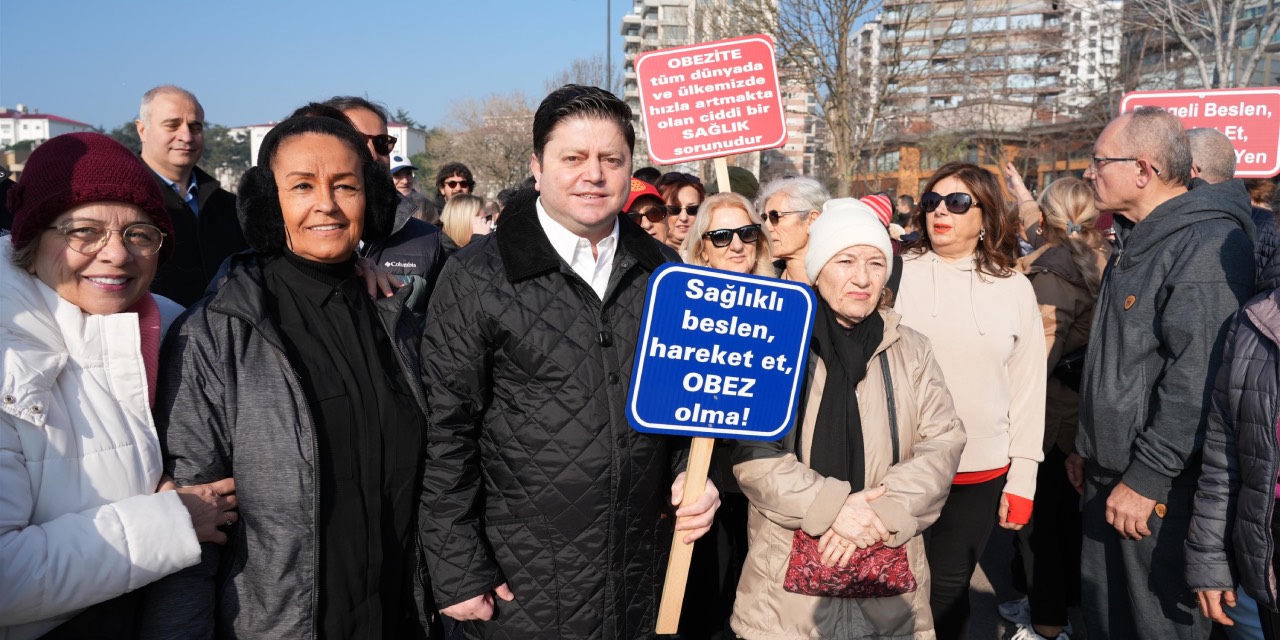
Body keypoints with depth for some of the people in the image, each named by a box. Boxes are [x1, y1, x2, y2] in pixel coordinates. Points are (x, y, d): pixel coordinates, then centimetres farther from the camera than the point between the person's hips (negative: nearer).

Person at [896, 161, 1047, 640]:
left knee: (948, 590, 14)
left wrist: (1022, 479, 5)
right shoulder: (898, 273, -3)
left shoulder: (1014, 288, 3)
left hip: (982, 473, 1)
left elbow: (1028, 388, 5)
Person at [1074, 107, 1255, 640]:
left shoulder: (1208, 245, -18)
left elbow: (1196, 381, -24)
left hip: (1161, 490, -9)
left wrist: (1148, 477, -21)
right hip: (1109, 476, 9)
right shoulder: (1136, 239, 14)